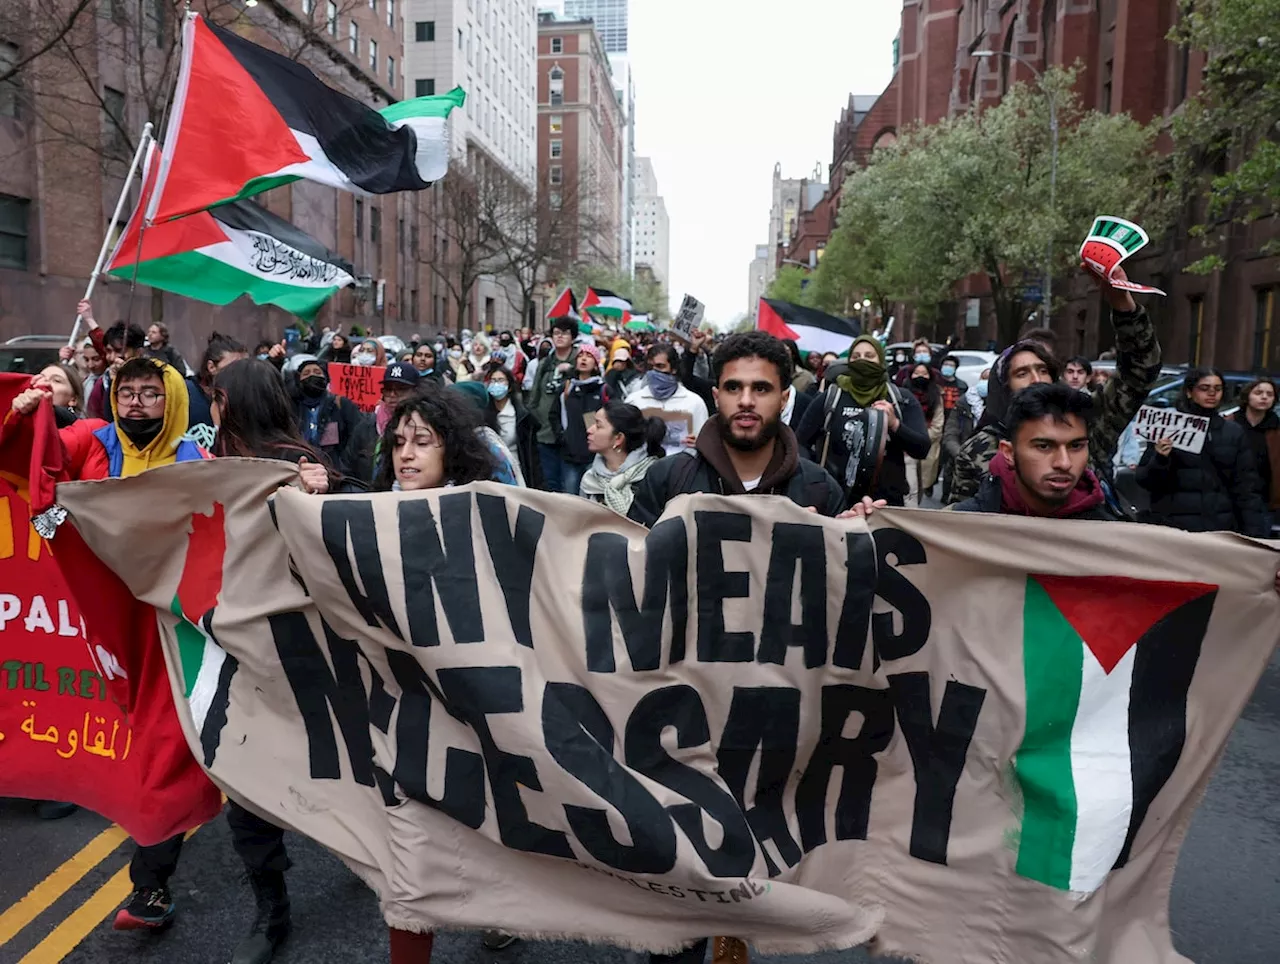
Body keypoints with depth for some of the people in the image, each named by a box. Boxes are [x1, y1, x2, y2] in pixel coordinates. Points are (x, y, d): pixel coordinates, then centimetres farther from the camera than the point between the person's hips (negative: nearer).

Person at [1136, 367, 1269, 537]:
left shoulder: (1234, 432, 9)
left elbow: (1247, 488, 8)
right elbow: (1144, 481, 1)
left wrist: (1255, 534, -1)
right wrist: (1160, 460, -19)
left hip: (1221, 529, 2)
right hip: (1172, 528, -2)